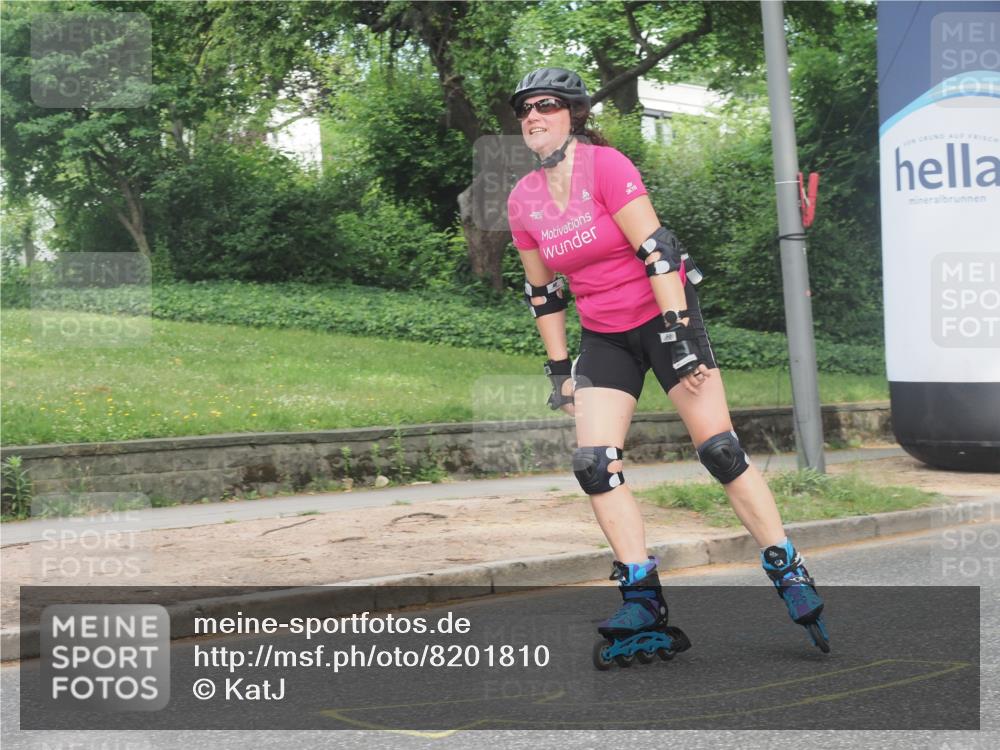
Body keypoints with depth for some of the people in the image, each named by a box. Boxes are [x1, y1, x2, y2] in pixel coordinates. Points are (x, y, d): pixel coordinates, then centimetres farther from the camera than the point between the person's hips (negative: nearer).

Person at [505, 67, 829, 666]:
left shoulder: (605, 165, -15)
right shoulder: (523, 202, 1)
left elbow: (656, 249, -19)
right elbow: (543, 292, 10)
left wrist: (680, 335, -23)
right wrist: (559, 369, 10)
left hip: (663, 313, -5)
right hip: (604, 336, 5)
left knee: (720, 449, -7)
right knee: (593, 465, -10)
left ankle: (790, 573, 5)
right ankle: (644, 599, -5)